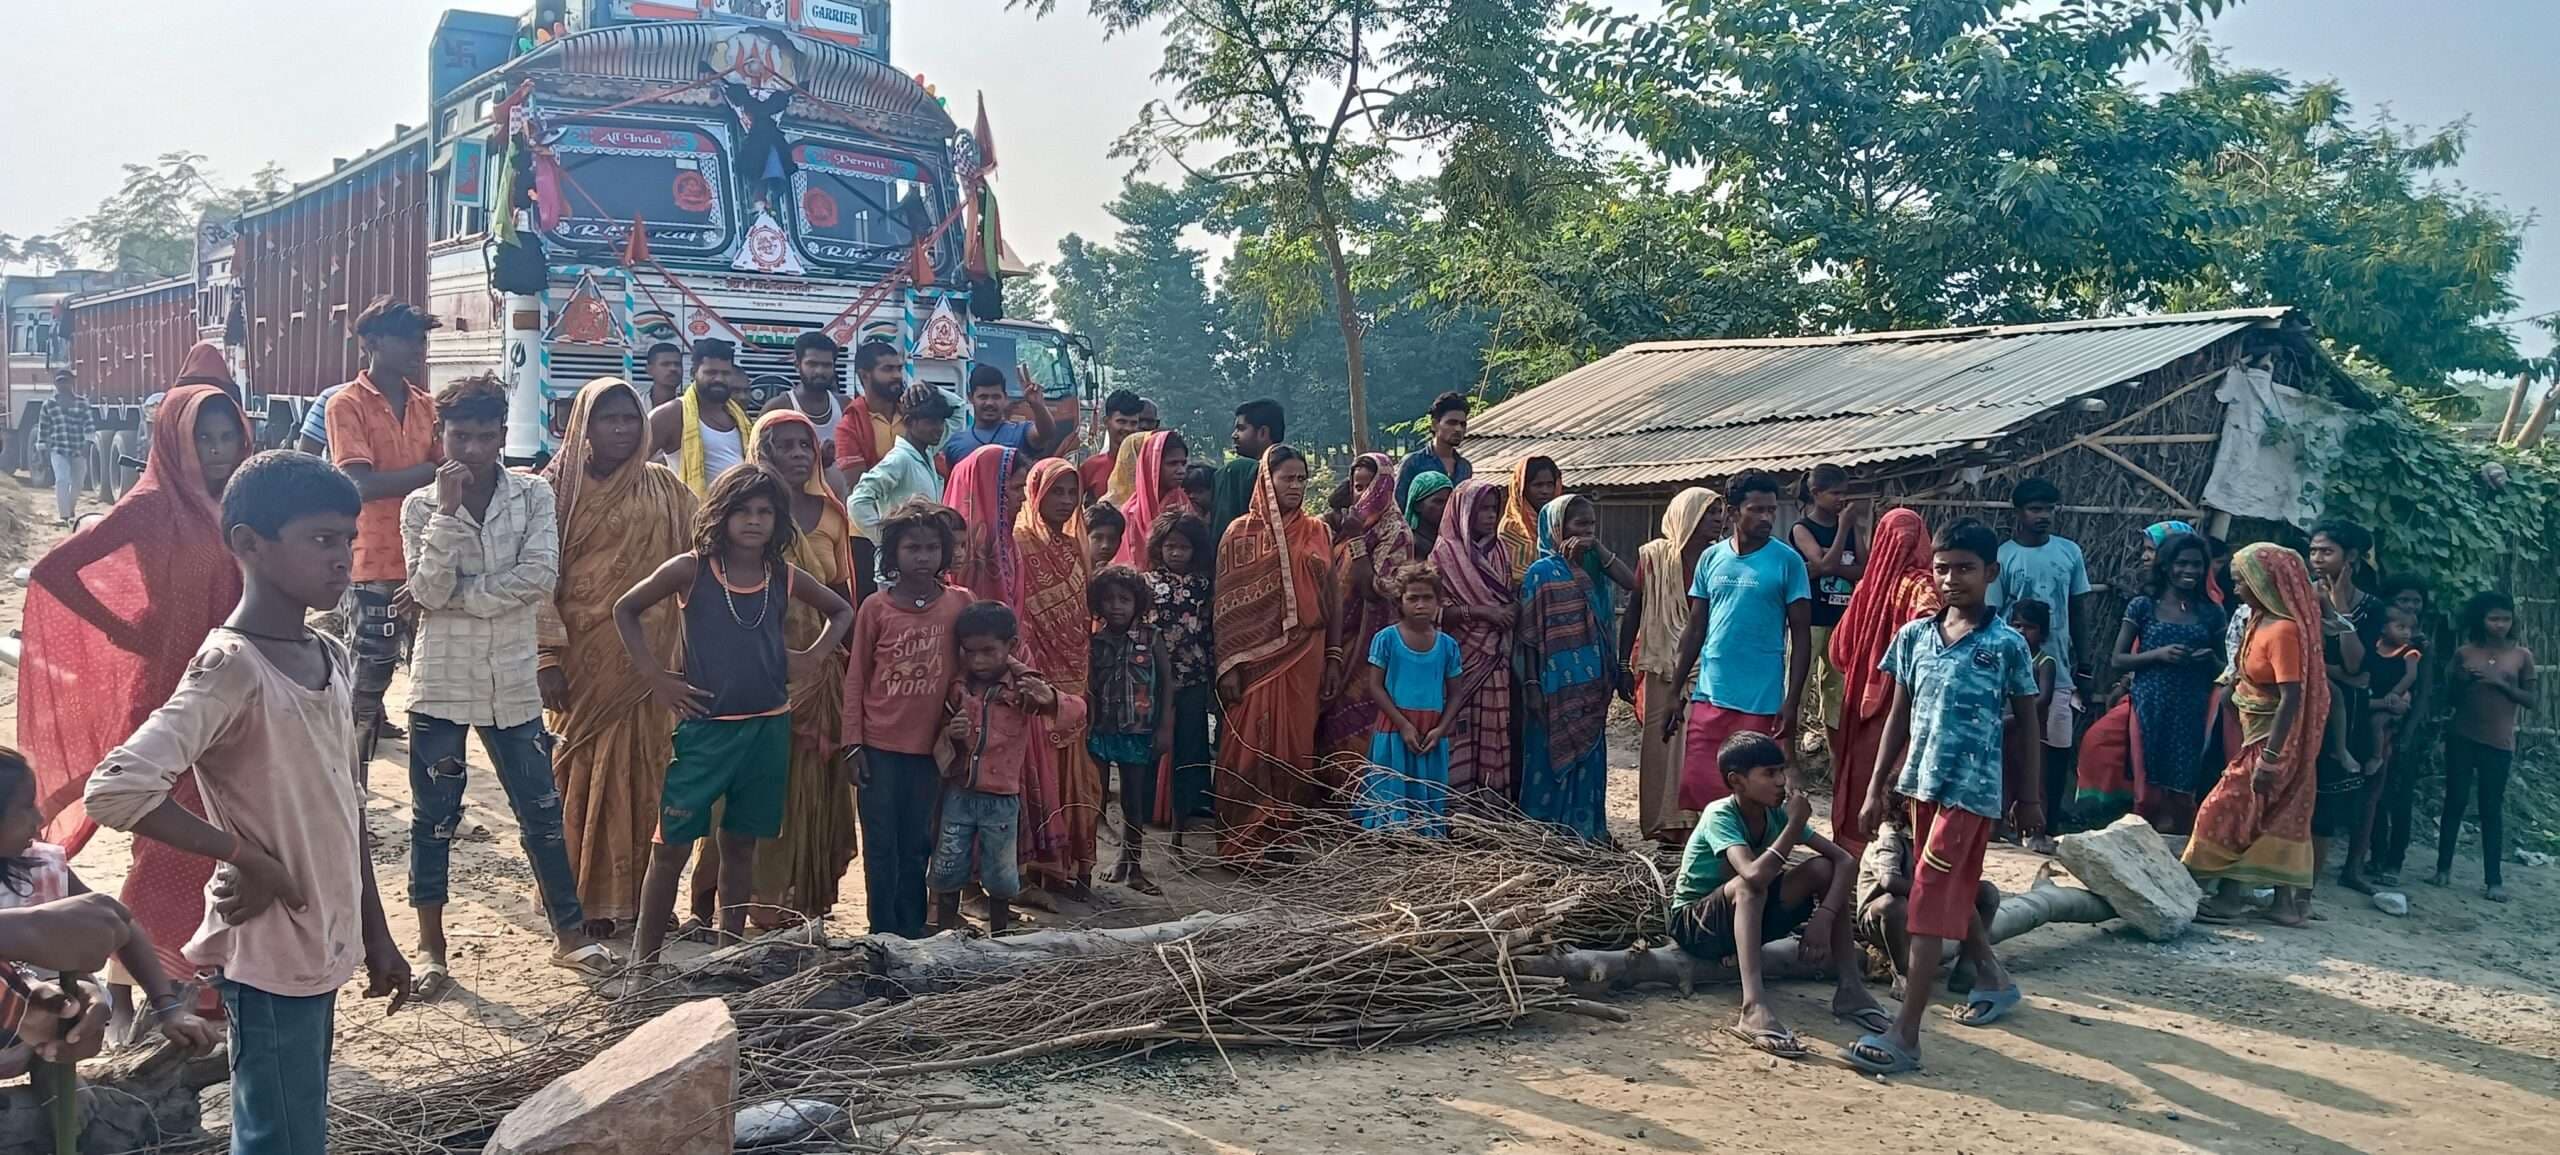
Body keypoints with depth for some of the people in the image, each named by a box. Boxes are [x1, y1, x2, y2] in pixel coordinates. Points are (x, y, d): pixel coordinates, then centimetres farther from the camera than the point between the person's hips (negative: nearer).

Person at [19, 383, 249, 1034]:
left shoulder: (231, 507, 6)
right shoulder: (151, 507, -12)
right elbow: (53, 570, -17)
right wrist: (123, 633, -12)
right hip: (169, 693, -6)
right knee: (167, 850, -2)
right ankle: (120, 992, 11)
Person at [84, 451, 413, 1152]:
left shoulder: (332, 660, 6)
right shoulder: (231, 667, -19)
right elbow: (115, 791, -29)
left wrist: (376, 935, 14)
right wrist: (247, 855, -20)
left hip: (323, 946, 8)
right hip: (270, 956, -8)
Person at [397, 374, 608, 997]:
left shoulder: (534, 495, -2)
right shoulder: (421, 506, -3)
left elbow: (539, 577, -16)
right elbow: (430, 590, -15)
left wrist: (450, 596, -15)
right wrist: (447, 509, -20)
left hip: (512, 683, 1)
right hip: (441, 686, -1)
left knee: (542, 813, 8)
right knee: (433, 819, 9)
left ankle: (570, 934, 22)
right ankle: (431, 947, 22)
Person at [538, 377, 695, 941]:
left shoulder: (663, 489, 8)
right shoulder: (560, 487, 1)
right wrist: (548, 654, -11)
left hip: (645, 657, 2)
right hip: (583, 656, -2)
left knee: (641, 774, 4)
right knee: (582, 773, 1)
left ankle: (634, 896, 13)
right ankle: (583, 900, 8)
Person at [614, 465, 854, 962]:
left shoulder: (786, 578, 3)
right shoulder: (691, 570, -6)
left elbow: (842, 612, 20)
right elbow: (625, 610, 2)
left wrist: (814, 655, 5)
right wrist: (654, 675, -3)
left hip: (767, 729, 3)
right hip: (704, 727, -3)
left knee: (740, 843, 13)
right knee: (672, 845, -2)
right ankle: (644, 957, 9)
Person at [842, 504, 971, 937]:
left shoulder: (959, 604, -1)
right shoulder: (875, 607, -4)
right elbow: (856, 679, 1)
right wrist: (853, 744, -2)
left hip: (928, 745, 1)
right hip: (880, 747, -1)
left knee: (917, 845, 11)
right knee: (880, 846, 6)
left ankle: (912, 932, 22)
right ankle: (883, 933, 16)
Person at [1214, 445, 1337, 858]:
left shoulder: (1317, 533, 10)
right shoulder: (1243, 532, -1)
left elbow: (1331, 598, 11)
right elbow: (1228, 602, -3)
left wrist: (1333, 657, 6)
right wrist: (1229, 664, -10)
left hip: (1304, 657, 4)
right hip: (1256, 656, -3)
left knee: (1296, 748, 6)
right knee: (1250, 748, -3)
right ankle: (1242, 846, 5)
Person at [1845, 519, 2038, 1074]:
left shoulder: (2007, 645, -6)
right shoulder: (1914, 637, 5)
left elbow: (2025, 723, 2)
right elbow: (1899, 715, 9)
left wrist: (2029, 796, 3)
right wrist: (1877, 787, 7)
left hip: (1972, 788, -5)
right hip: (1921, 782, 6)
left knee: (1931, 899, -11)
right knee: (1956, 892, 20)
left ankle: (1905, 1033, -12)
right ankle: (1994, 980, 43)